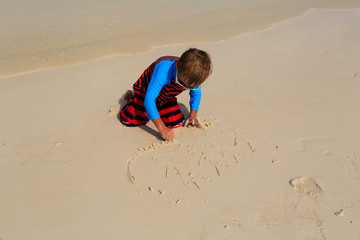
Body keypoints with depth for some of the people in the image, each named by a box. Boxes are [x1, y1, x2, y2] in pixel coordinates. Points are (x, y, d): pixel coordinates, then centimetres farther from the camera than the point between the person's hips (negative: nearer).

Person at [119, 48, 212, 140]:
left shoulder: (194, 75, -26)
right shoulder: (164, 70, -44)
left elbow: (196, 94, -2)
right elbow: (149, 99, -43)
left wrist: (193, 115, -14)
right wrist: (162, 128, -45)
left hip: (166, 96, 4)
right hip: (145, 89, -4)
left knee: (176, 122, -8)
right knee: (129, 119, -14)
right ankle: (130, 96, 19)